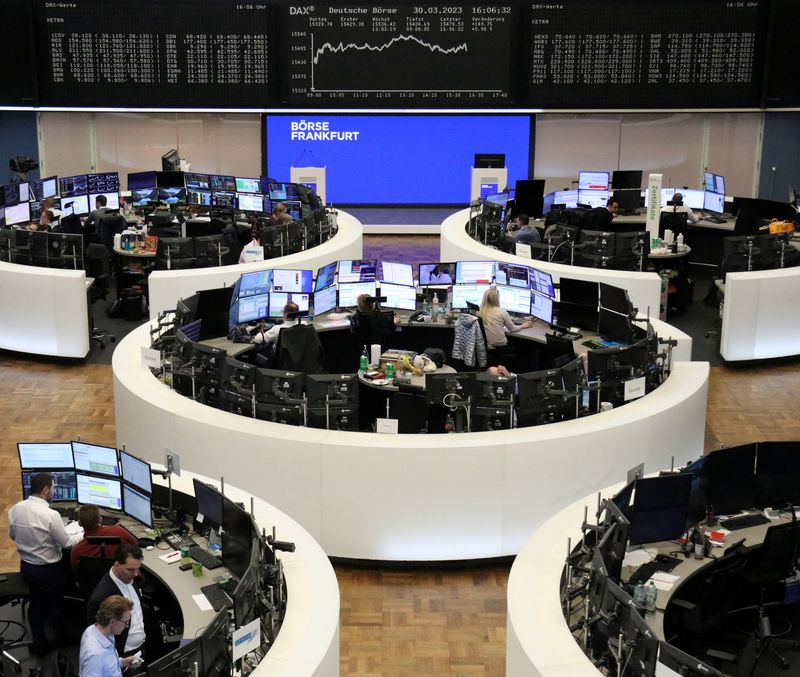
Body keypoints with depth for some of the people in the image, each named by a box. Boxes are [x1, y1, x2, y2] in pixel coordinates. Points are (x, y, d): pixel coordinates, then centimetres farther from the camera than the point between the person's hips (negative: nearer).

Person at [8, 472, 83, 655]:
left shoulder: (15, 509, -9)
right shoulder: (50, 515, -28)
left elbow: (12, 535, 8)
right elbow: (65, 542, -16)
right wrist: (82, 534, 3)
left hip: (26, 566, 5)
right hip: (49, 570, -5)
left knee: (36, 603, 21)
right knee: (55, 605, 16)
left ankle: (39, 645, 31)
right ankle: (62, 641, 36)